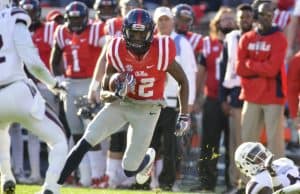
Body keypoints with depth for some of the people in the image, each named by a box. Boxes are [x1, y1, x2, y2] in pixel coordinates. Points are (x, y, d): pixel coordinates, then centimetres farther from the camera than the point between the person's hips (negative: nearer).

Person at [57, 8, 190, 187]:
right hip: (121, 103, 2)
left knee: (130, 170, -2)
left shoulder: (161, 52, -21)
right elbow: (104, 93, -4)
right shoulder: (117, 52, -14)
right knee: (87, 141, -19)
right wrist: (115, 94, -28)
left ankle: (148, 158, 35)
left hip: (147, 110, -2)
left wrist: (184, 115, -7)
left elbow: (183, 81, -4)